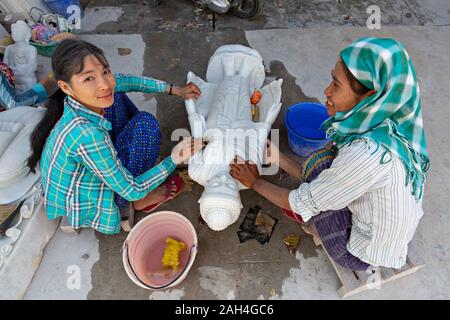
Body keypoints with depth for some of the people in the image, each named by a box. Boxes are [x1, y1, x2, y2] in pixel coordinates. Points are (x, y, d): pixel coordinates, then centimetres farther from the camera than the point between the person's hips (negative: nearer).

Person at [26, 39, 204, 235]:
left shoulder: (80, 97, -18)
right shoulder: (86, 136, -39)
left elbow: (125, 81, 1)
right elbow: (131, 191, -27)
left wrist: (174, 90, 3)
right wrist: (174, 159, -23)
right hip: (87, 208, -7)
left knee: (116, 97, 7)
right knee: (145, 123, -19)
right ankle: (144, 199, 3)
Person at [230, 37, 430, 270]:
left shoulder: (368, 154, -37)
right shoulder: (380, 126, -12)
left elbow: (303, 204, -23)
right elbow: (325, 176, -2)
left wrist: (255, 182, -7)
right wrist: (277, 157, 0)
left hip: (363, 254, -7)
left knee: (318, 164, -15)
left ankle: (316, 228, 8)